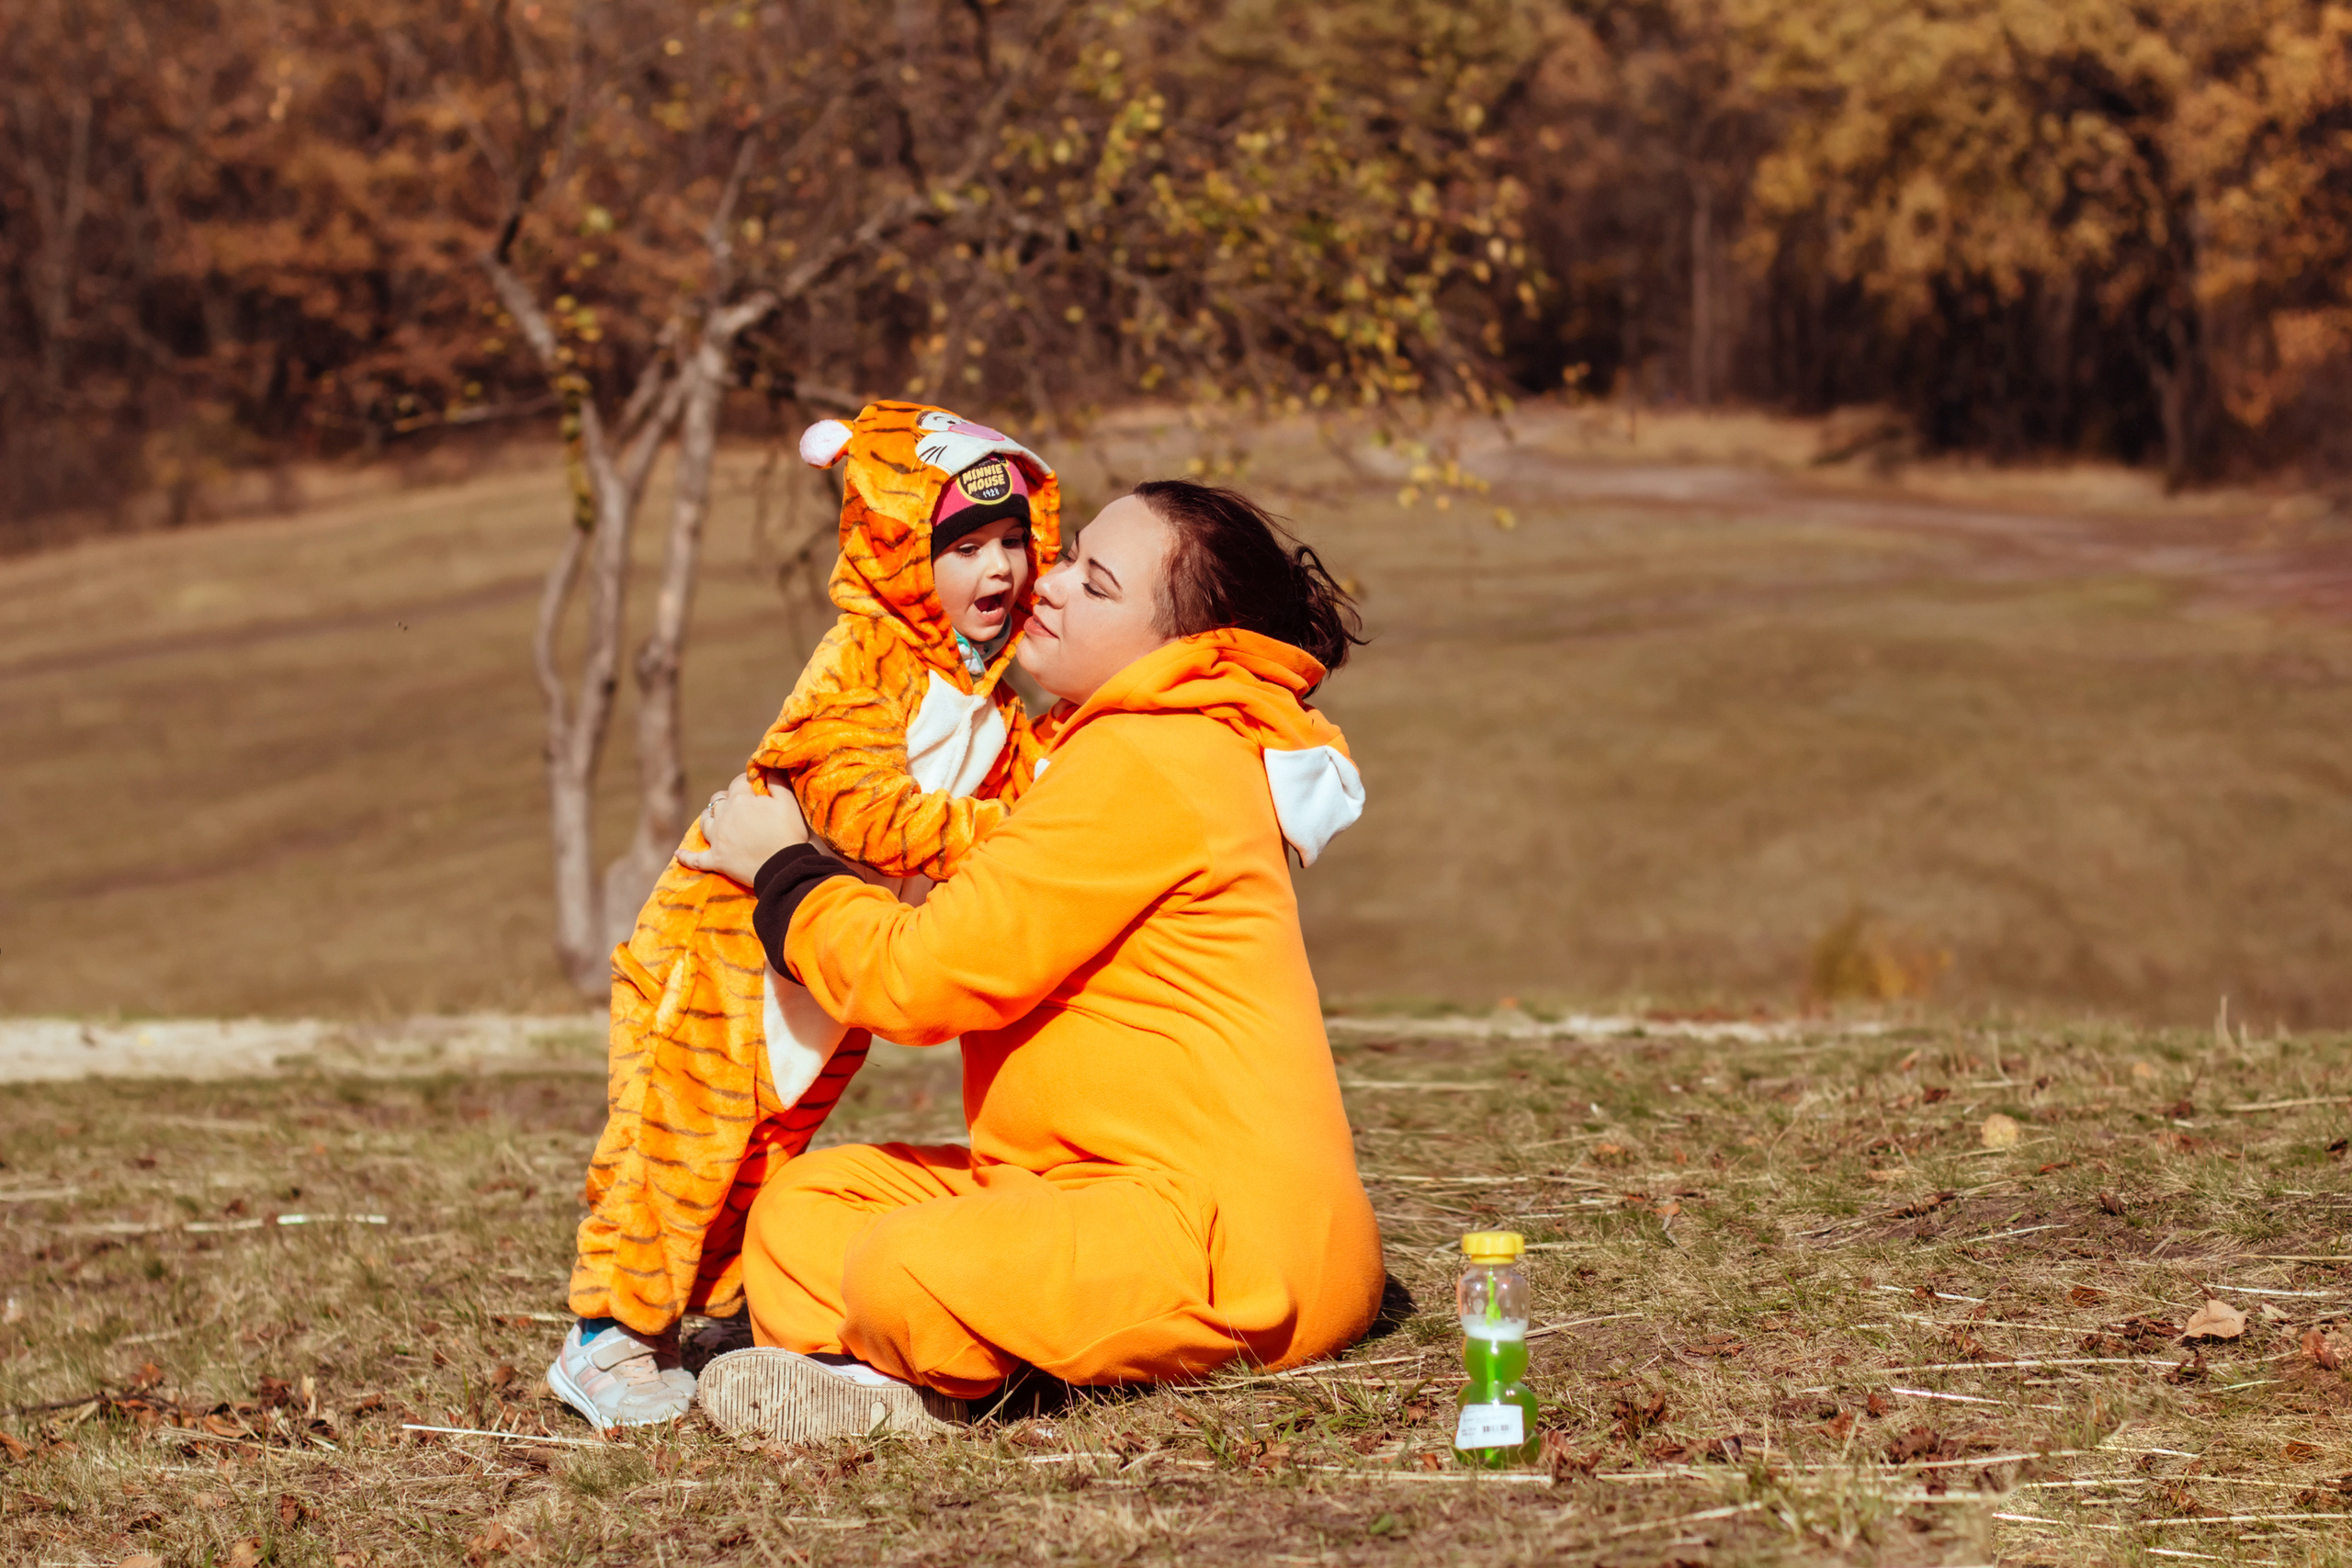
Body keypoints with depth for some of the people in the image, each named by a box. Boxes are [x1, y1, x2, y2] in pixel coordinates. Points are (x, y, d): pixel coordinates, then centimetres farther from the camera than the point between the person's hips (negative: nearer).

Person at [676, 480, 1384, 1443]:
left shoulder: (1145, 767, -15)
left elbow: (922, 977, -15)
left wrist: (780, 869, 0)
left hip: (1234, 1244, -11)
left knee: (908, 1274, -33)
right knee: (801, 1205, 8)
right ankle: (877, 1381, -17)